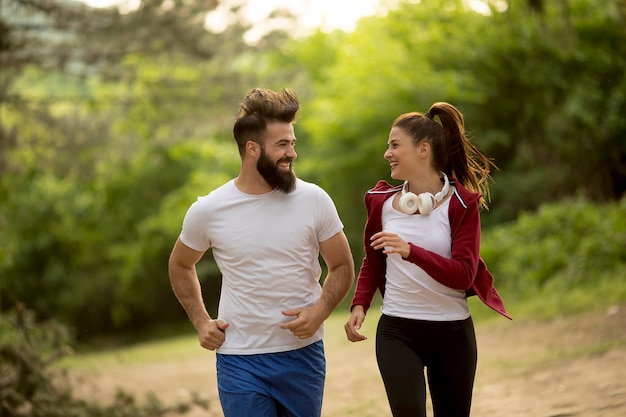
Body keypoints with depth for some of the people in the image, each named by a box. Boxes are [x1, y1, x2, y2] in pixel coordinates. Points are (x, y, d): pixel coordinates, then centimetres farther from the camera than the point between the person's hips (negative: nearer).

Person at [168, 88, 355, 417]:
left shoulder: (313, 200, -4)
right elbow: (180, 266, 14)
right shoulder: (207, 211, -4)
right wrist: (201, 322, 4)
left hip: (303, 353, 1)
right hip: (239, 361, -1)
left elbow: (342, 267, 5)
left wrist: (319, 311, -12)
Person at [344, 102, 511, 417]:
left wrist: (411, 251, -31)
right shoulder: (382, 201, 2)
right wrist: (359, 305, -2)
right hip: (397, 332, 1)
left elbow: (463, 275, -17)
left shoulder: (461, 204, -7)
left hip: (453, 332, -1)